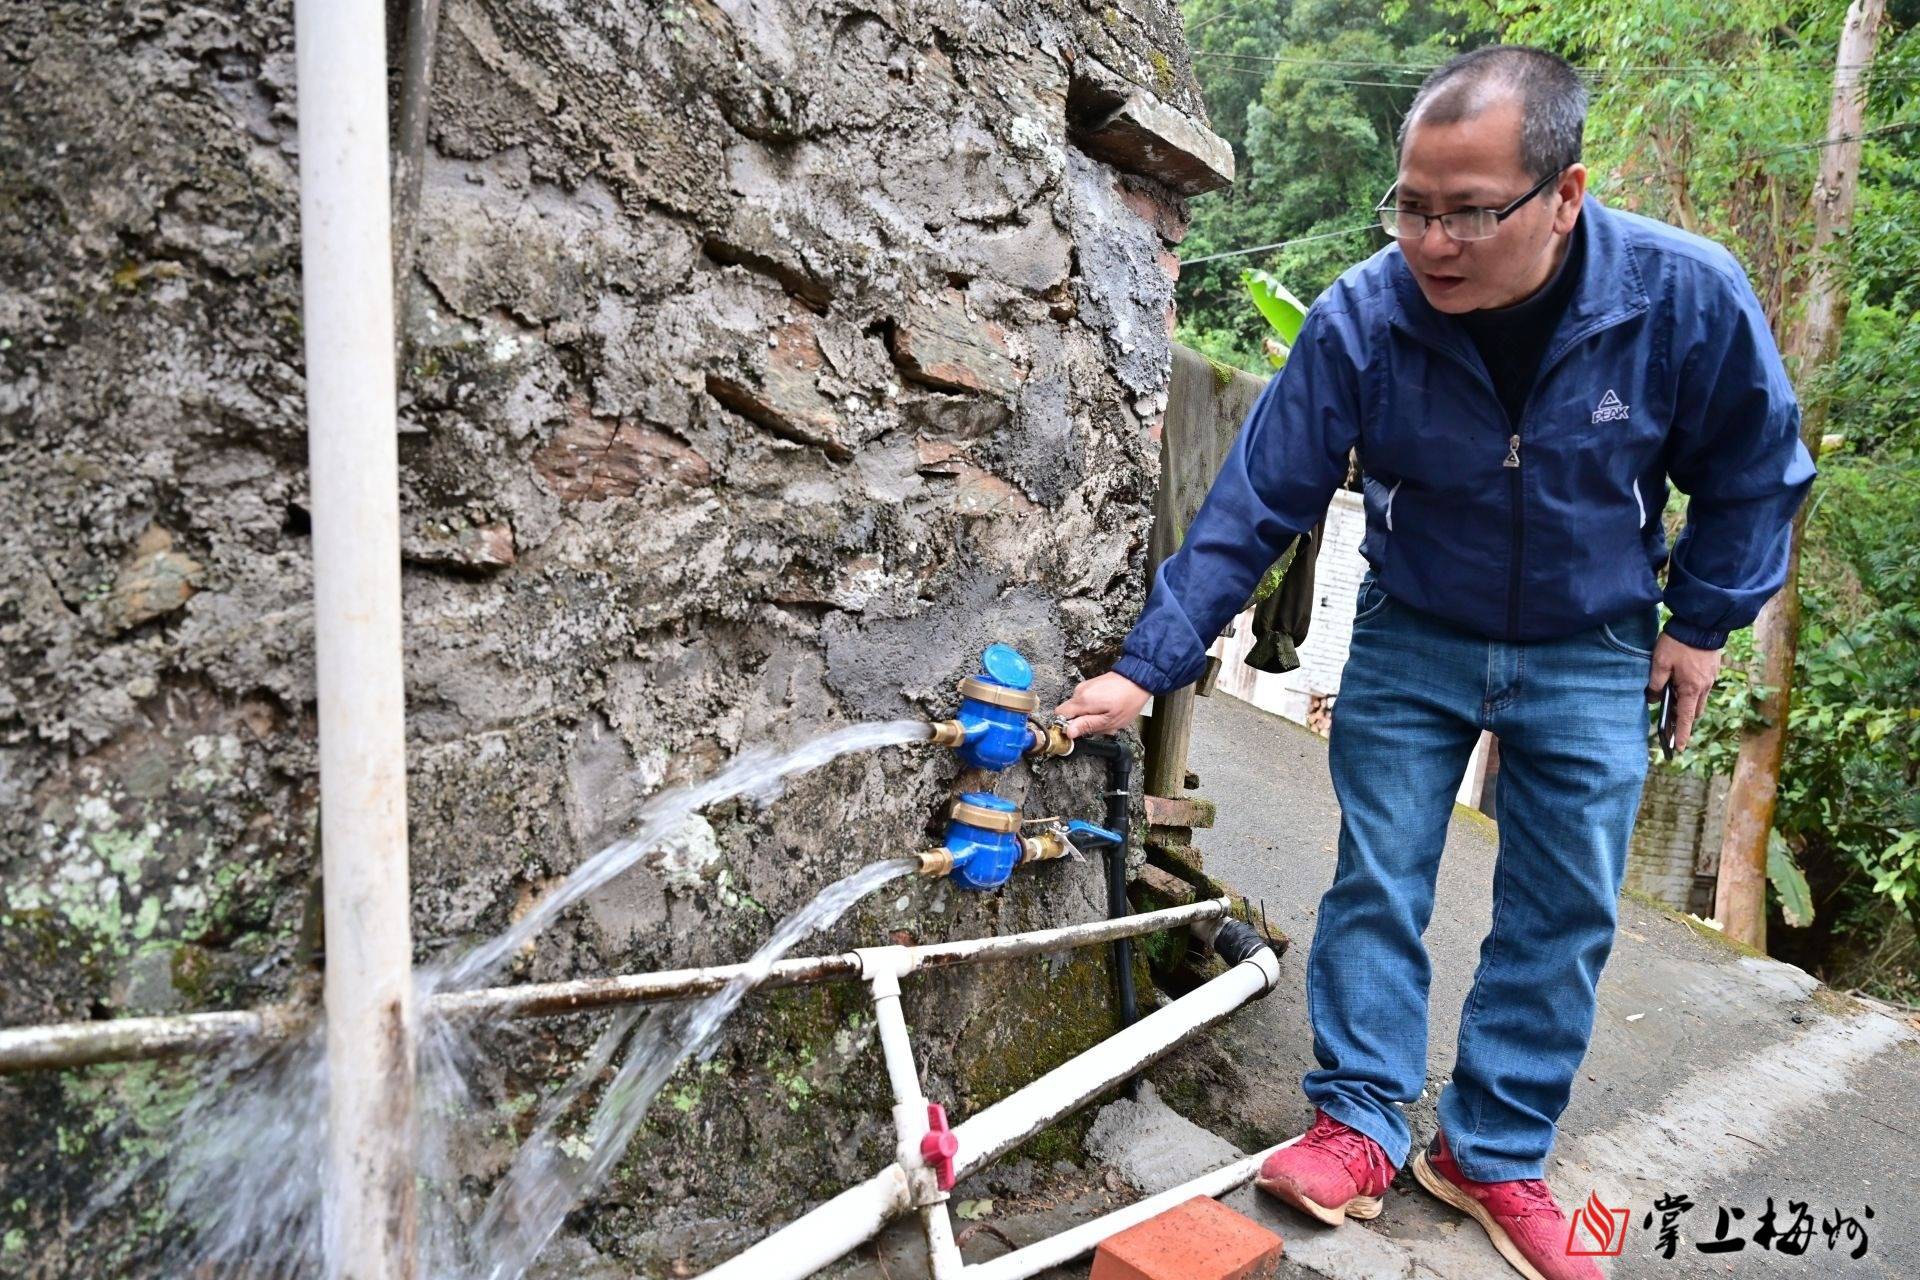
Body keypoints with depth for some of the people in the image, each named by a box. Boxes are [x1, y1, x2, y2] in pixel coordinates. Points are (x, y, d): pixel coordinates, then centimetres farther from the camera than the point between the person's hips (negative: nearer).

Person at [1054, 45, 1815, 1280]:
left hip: (1591, 658, 1)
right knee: (1378, 885, 0)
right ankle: (1359, 1125, 16)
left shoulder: (1690, 297, -22)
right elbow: (1254, 505, -19)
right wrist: (1148, 667, -20)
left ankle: (1494, 1154, 22)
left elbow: (1752, 471, -3)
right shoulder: (1359, 320, -23)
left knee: (1564, 915, 6)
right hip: (1411, 641, 0)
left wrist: (1703, 621, 0)